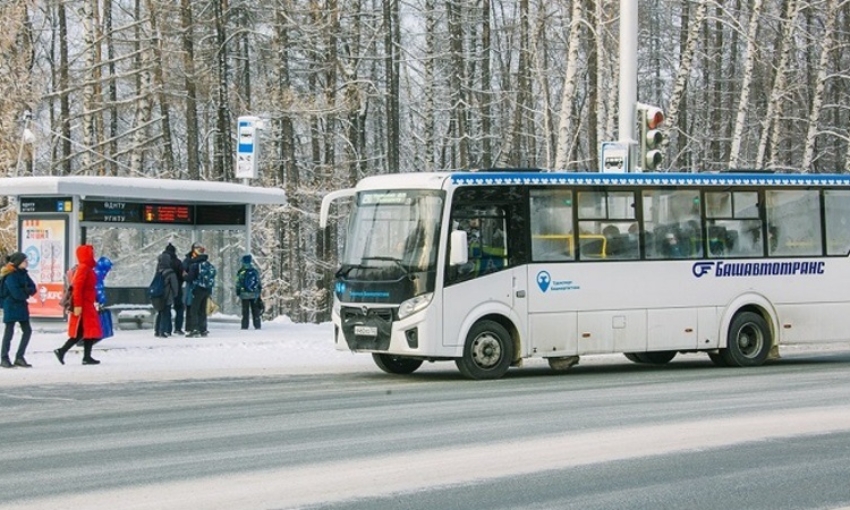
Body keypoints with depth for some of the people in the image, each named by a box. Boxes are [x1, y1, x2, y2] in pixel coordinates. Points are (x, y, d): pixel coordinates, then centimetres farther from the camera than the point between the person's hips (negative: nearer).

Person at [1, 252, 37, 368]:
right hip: (11, 306, -8)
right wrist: (26, 292, -4)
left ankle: (19, 357, 10)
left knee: (27, 330, 4)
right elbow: (17, 294, -22)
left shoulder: (23, 274, 9)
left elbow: (33, 288, 6)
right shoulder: (11, 276, -16)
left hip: (22, 306, 8)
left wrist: (25, 291, -15)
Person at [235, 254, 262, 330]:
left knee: (245, 311, 3)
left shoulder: (241, 273, -9)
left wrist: (238, 292, 4)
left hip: (245, 295, -2)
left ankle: (245, 326, 0)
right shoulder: (255, 272, -1)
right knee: (255, 310, 8)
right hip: (255, 294, 2)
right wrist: (259, 291, 16)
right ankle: (257, 325, 7)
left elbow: (238, 284, -6)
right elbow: (259, 283, 5)